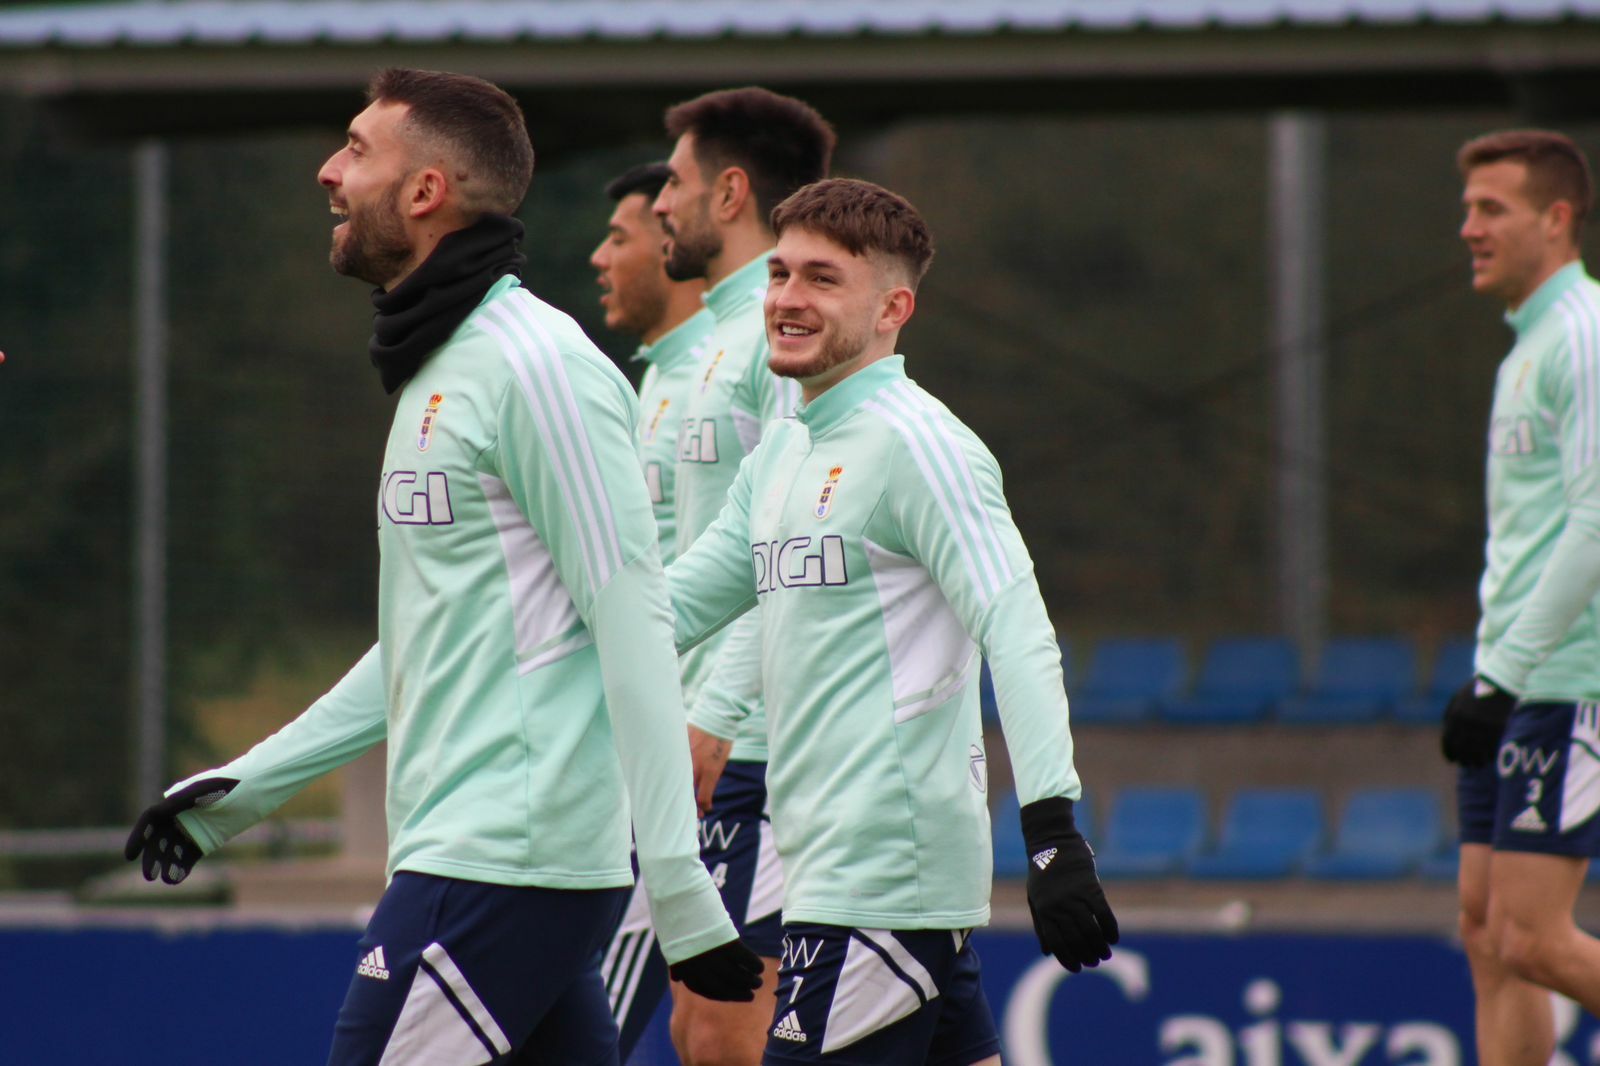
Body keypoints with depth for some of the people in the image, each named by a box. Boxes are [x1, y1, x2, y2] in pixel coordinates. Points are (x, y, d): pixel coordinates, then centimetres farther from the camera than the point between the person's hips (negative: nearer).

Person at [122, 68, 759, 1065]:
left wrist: (681, 890, -21)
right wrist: (249, 784, 30)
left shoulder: (538, 365, -12)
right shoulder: (444, 367, 20)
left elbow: (634, 626, -16)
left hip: (502, 864, -9)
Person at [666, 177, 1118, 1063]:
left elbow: (1018, 636, -19)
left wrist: (1052, 827, -28)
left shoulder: (914, 444, -11)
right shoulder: (780, 454, 17)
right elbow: (663, 609, 23)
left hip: (879, 880, -9)